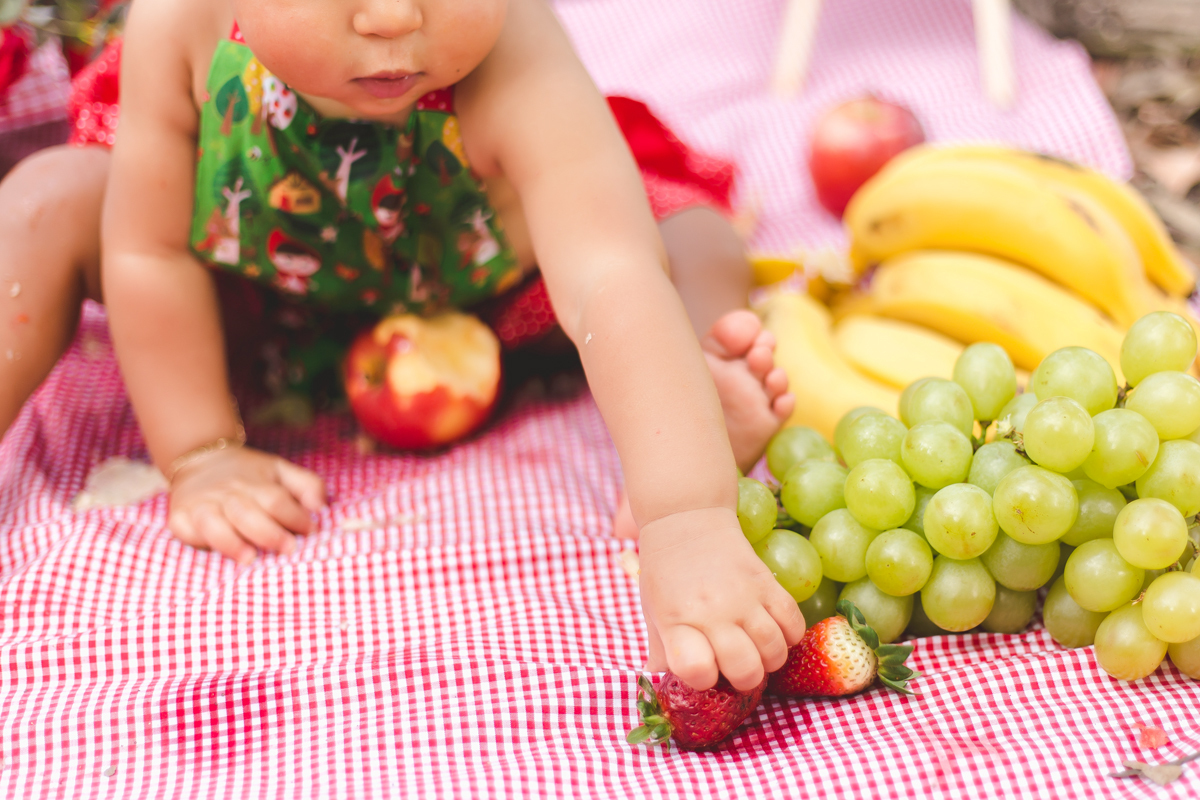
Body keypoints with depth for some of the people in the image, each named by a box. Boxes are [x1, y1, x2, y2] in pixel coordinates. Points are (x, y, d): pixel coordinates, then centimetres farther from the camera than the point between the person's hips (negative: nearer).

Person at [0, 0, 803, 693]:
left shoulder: (518, 70, -43)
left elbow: (612, 282, -55)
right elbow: (151, 253, -21)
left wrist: (687, 520, -68)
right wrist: (200, 456, -16)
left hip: (483, 322, -1)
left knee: (697, 240, -17)